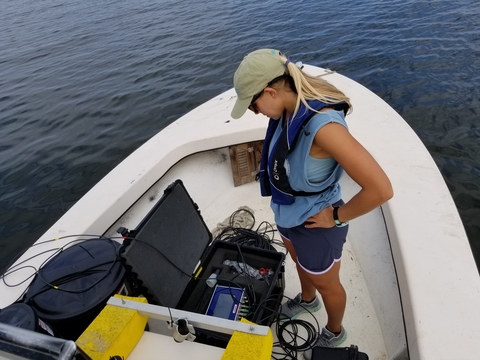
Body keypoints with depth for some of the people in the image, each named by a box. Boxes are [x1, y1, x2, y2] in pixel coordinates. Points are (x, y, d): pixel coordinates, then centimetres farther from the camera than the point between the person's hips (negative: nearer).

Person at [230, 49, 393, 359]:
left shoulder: (323, 125, -38)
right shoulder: (288, 109, -13)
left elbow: (381, 189, -36)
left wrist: (337, 217, -21)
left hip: (314, 225, -7)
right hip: (287, 214, 7)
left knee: (327, 284, 23)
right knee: (300, 263, 34)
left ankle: (334, 333, 55)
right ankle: (307, 300, 68)